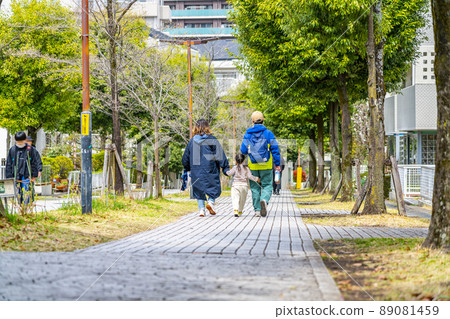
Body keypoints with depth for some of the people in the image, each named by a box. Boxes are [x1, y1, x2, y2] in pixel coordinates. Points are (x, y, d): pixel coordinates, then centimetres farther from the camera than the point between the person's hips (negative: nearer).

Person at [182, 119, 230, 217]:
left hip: (196, 171, 3)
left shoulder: (192, 141, 7)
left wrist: (187, 168, 28)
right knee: (214, 187, 9)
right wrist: (225, 168, -1)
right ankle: (210, 201, -15)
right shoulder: (212, 140, -2)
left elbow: (185, 158, 13)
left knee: (199, 190, 10)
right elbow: (220, 155, -4)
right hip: (210, 171, -3)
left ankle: (201, 209, -2)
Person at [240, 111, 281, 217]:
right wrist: (277, 164, 3)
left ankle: (257, 210, 9)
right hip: (266, 166, -1)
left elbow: (243, 151, 3)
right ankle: (264, 200, -25)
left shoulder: (247, 135, 0)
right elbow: (275, 149, -4)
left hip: (253, 166, 1)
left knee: (255, 187, 11)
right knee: (267, 185, 6)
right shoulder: (268, 133, -3)